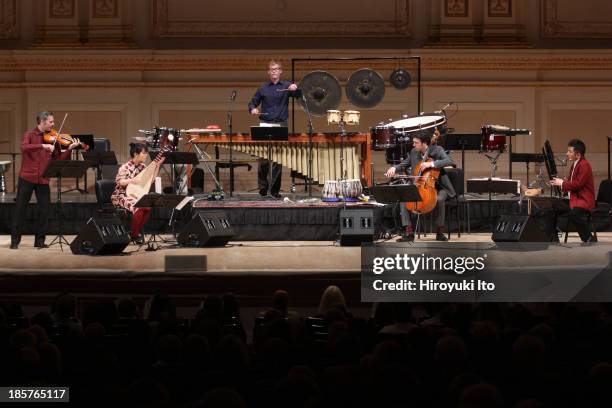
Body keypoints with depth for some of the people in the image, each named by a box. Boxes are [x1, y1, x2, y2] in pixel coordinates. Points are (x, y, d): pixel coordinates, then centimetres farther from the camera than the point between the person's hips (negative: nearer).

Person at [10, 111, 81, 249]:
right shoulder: (29, 135, -1)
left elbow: (59, 159, 7)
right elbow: (24, 147, -21)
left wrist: (70, 149, -6)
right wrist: (43, 146, -28)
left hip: (43, 179, 3)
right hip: (27, 177, -3)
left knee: (44, 210, 2)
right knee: (20, 208, 2)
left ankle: (40, 240, 14)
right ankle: (15, 240, 10)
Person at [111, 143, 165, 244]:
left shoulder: (142, 167, 6)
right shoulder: (125, 167, -15)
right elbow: (119, 182, -23)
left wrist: (158, 166, 3)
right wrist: (133, 180, -33)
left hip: (134, 195, 7)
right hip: (121, 196, -7)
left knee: (148, 205, -19)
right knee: (138, 206, -31)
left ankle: (136, 231, -3)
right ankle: (134, 234, -14)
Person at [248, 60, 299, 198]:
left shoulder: (287, 86, 5)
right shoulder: (263, 88, 9)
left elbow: (298, 95, -10)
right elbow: (253, 102, 16)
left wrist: (295, 89, -31)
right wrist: (253, 109, -6)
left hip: (281, 125, 0)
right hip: (265, 125, 0)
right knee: (263, 159, -4)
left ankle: (275, 189, 7)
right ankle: (263, 186, 6)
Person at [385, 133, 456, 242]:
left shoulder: (437, 150, -9)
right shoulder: (414, 152, 6)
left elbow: (449, 161, -24)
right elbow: (404, 164, 18)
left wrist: (431, 163, -35)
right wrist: (394, 168, -4)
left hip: (437, 187, -5)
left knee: (439, 199, -36)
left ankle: (440, 232, -19)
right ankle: (408, 232, -17)